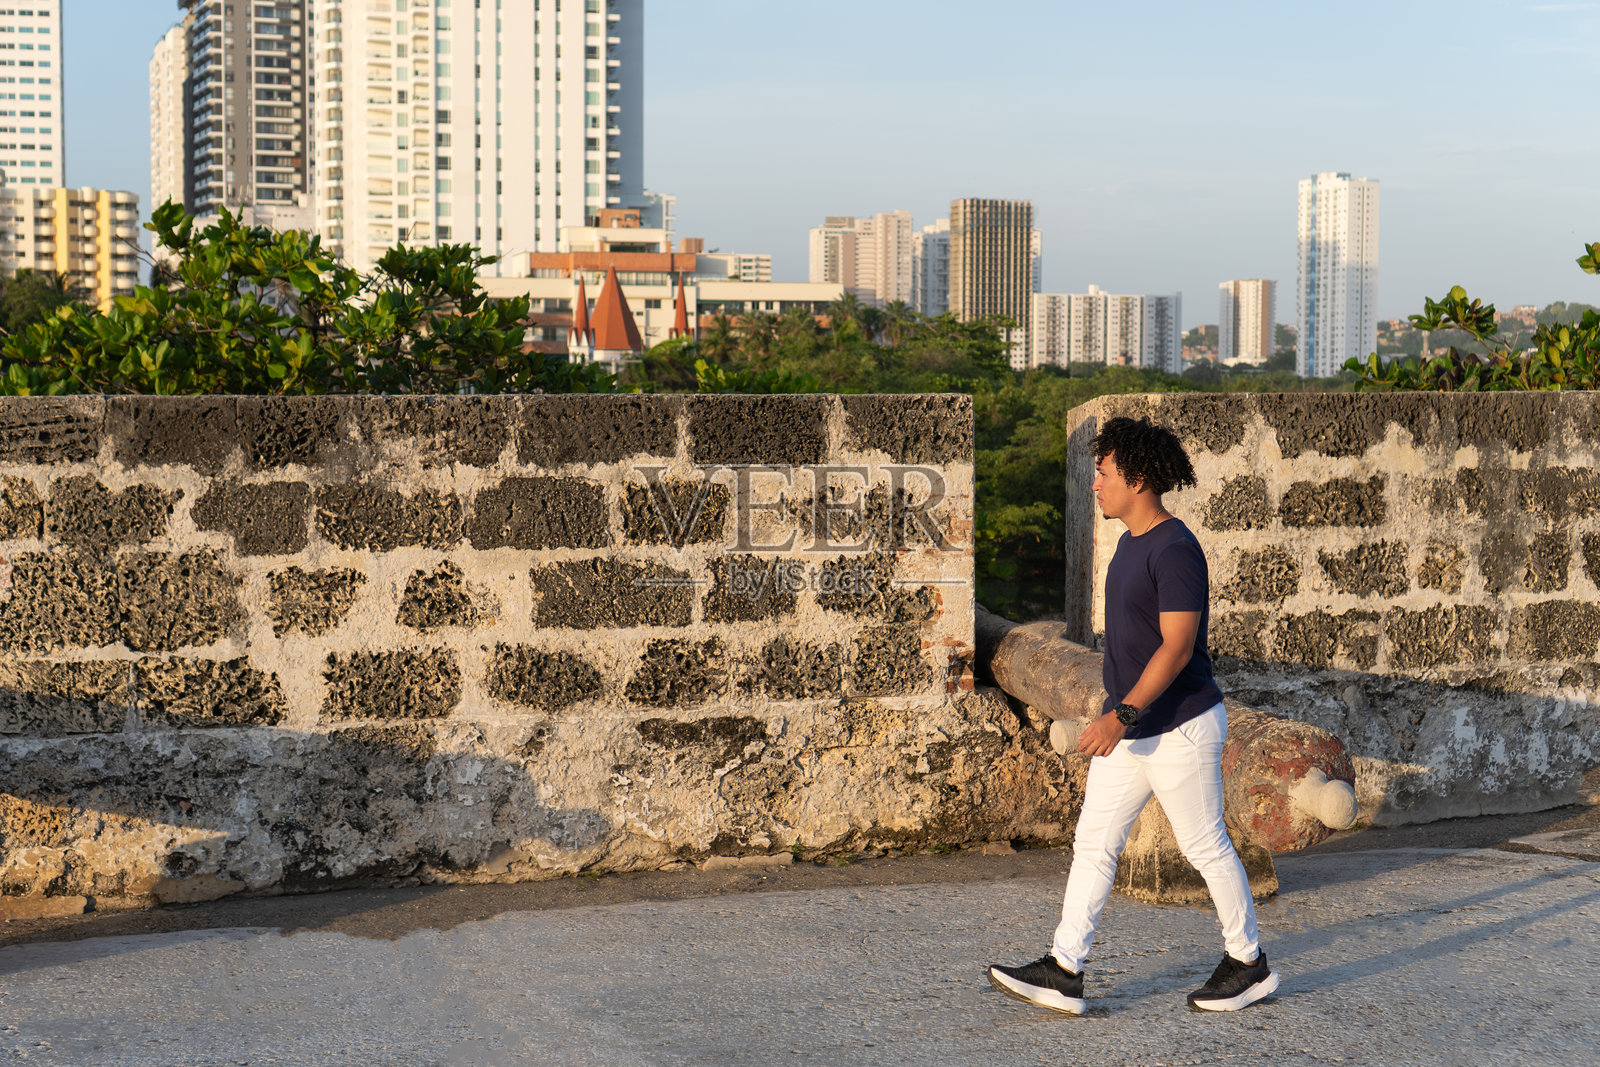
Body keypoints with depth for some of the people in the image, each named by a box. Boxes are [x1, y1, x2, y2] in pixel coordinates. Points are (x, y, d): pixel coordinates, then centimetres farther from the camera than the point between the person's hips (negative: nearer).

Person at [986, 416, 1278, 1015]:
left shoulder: (1175, 550, -19)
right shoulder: (1132, 541, 11)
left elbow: (1177, 648, -24)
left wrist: (1121, 716, -29)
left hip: (1180, 728, -9)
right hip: (1131, 730, 10)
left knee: (1205, 847, 4)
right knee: (1093, 843, 6)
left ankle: (1249, 964, 21)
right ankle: (1063, 972, 7)